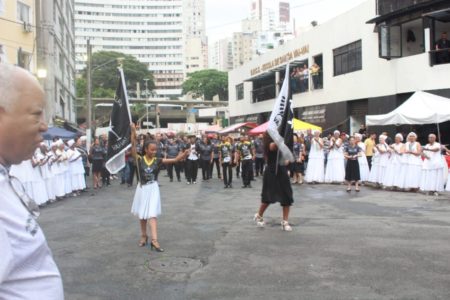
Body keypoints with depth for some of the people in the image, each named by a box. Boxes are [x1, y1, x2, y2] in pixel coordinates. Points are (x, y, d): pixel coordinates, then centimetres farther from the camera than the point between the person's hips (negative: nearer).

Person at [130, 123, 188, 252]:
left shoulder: (157, 161, -4)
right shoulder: (139, 159, -8)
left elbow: (174, 160, -12)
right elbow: (132, 147, -21)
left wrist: (182, 156, -31)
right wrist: (133, 132, -31)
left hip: (153, 189, 0)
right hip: (142, 189, 0)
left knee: (152, 214, -7)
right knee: (142, 214, 15)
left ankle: (154, 240, -12)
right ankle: (144, 236, 33)